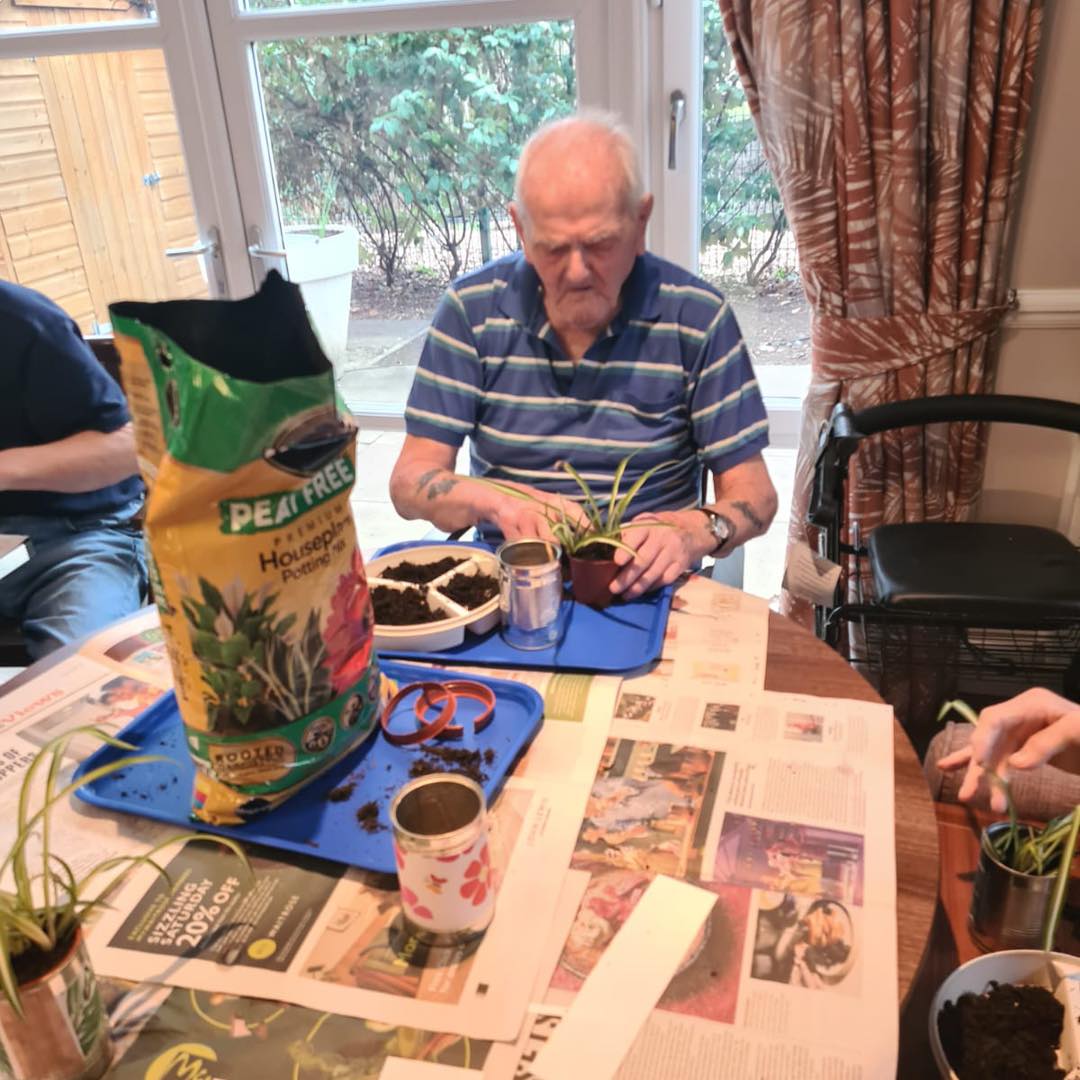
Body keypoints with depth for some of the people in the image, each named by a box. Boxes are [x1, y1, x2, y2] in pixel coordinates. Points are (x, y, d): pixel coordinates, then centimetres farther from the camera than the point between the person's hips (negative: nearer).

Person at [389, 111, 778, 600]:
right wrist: (497, 500, -24)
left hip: (643, 591, 1)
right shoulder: (472, 308, -3)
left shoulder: (697, 316, -5)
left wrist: (694, 531, -25)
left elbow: (754, 495, -3)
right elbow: (410, 481, -3)